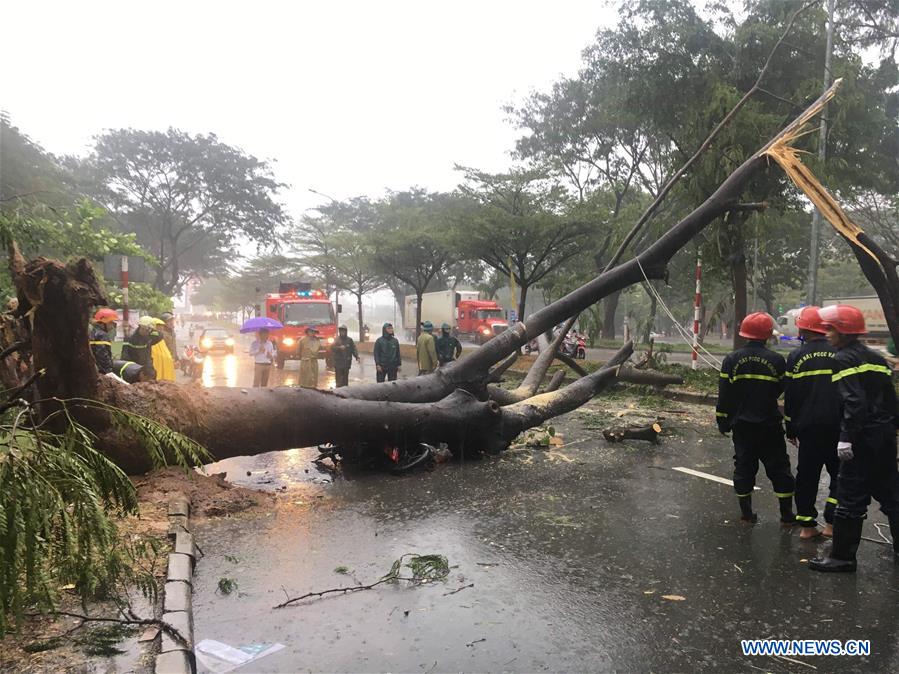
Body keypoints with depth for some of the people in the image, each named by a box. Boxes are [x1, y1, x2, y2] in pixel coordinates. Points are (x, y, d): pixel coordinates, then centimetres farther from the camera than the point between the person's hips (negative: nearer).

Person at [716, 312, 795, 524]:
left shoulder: (731, 359, -5)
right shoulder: (776, 360, -9)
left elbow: (724, 394, -2)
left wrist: (722, 420, 6)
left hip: (741, 424, 1)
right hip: (770, 425, -1)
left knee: (744, 466, 10)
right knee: (778, 467, 9)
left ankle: (746, 512, 14)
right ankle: (787, 513, 14)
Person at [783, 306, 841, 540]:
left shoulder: (796, 356, -2)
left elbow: (790, 397, 0)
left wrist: (791, 429, 8)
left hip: (808, 425, 0)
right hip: (837, 426, 0)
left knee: (807, 475, 9)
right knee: (840, 474, 12)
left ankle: (807, 525, 12)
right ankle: (831, 523, 6)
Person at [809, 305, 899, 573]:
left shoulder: (843, 359, -11)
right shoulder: (876, 357, 14)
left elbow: (854, 401, -21)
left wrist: (847, 437, -22)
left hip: (862, 438, -8)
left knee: (851, 497, -3)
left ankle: (843, 556, 3)